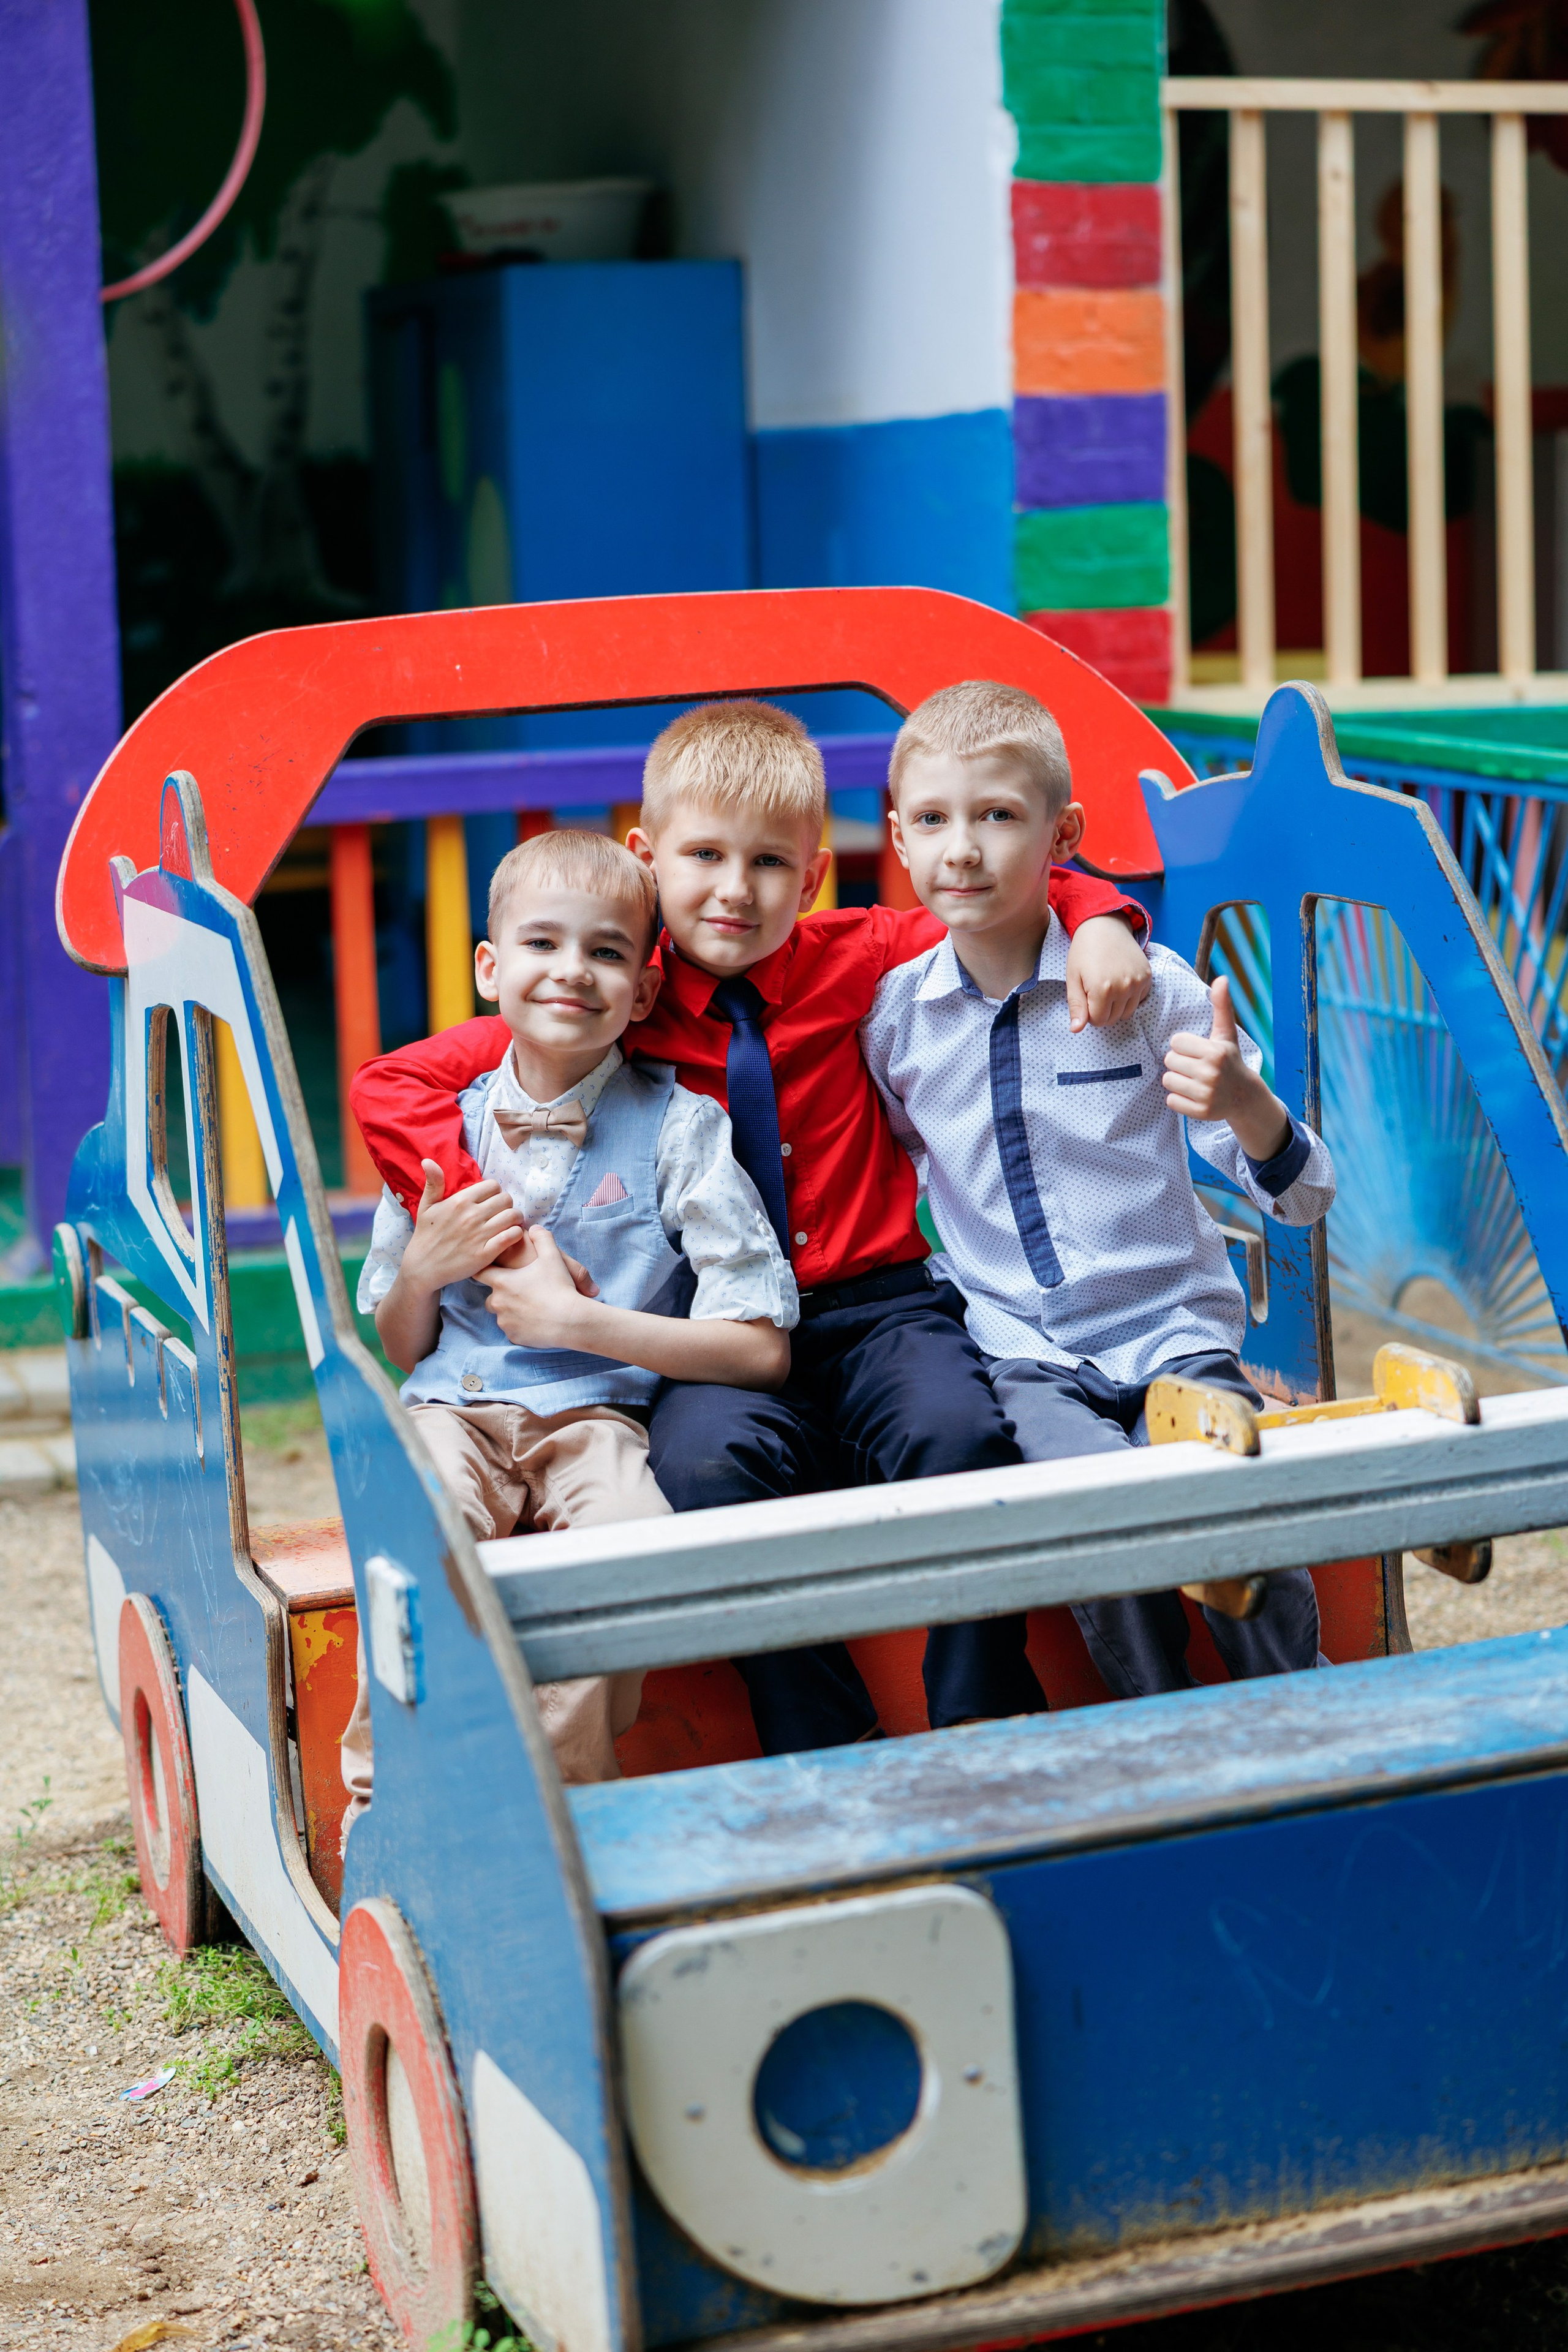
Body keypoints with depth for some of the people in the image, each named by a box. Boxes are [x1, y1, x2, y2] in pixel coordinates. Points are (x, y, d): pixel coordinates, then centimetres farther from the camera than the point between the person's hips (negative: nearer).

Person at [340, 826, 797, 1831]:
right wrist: (423, 1269, 0)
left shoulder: (678, 1126, 3)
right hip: (452, 1409, 2)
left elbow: (762, 1349, -4)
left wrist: (575, 1318, -10)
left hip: (598, 1416, -2)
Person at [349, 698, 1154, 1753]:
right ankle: (828, 1755, -21)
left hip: (876, 1303, 1)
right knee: (704, 1461, -34)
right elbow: (390, 1087, 1)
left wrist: (1099, 923, -5)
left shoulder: (854, 961, 5)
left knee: (960, 1432, -31)